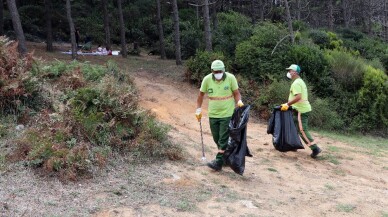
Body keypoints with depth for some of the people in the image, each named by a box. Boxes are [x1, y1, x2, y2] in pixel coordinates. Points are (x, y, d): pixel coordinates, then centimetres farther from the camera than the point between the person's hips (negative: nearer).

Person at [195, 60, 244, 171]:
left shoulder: (231, 78, -11)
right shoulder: (207, 79, -6)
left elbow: (236, 93, -2)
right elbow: (201, 94, 7)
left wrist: (239, 101, -22)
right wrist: (198, 109, 4)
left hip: (227, 114, -3)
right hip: (213, 115, 4)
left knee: (223, 140, -4)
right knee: (217, 139, 11)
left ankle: (218, 162, 1)